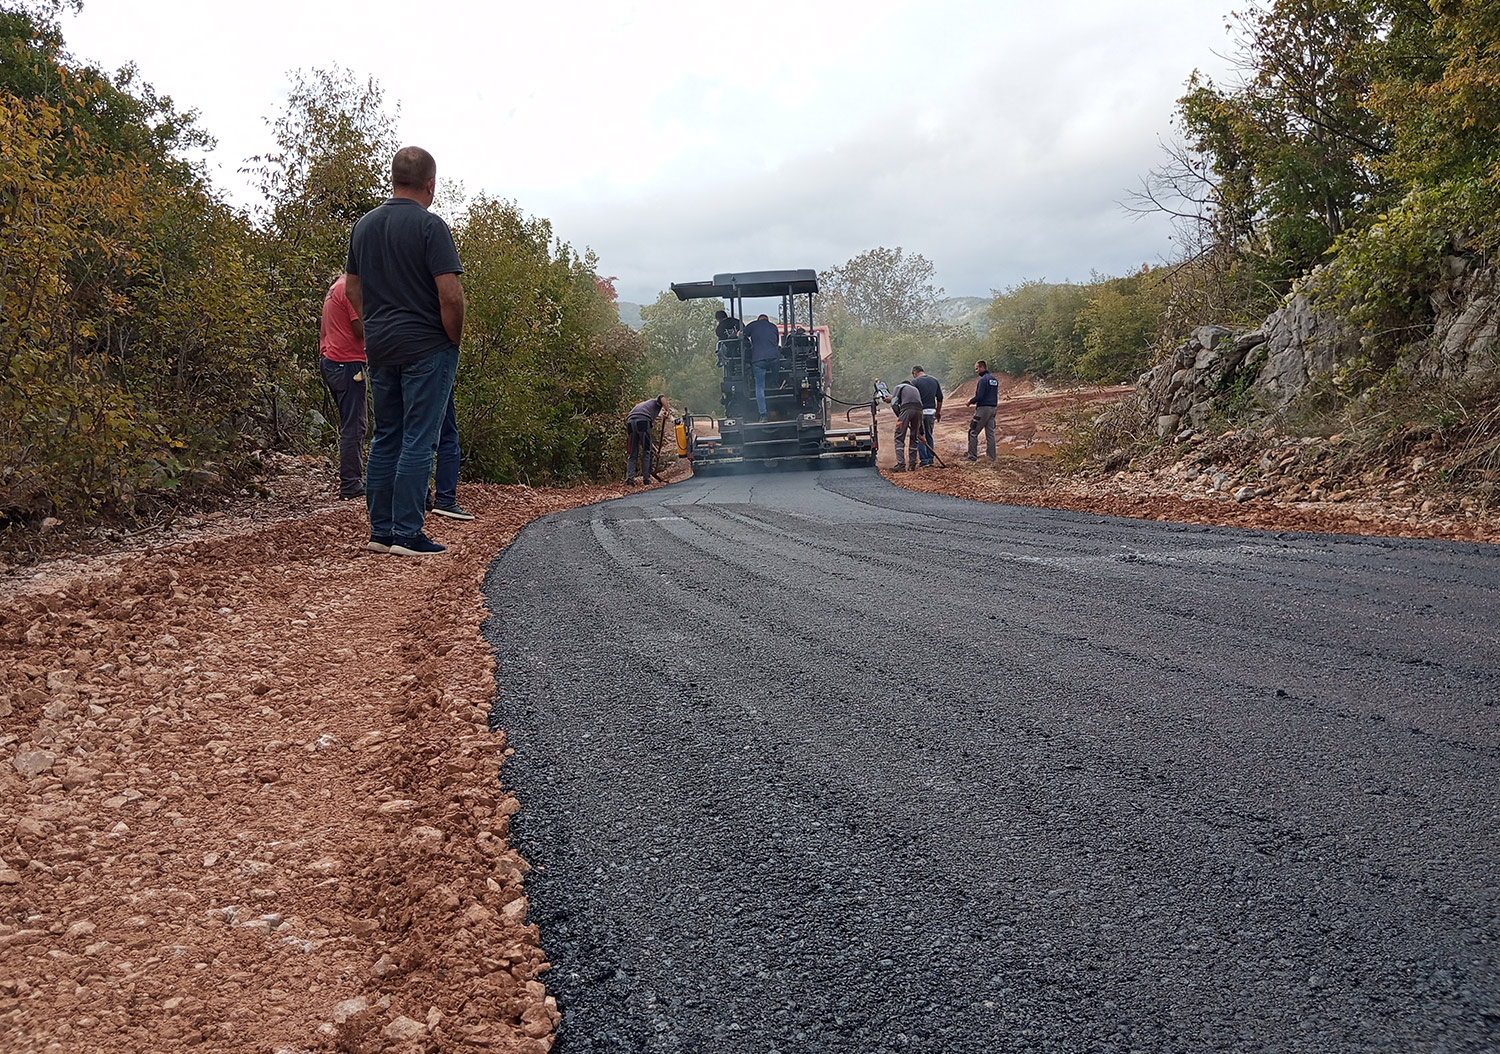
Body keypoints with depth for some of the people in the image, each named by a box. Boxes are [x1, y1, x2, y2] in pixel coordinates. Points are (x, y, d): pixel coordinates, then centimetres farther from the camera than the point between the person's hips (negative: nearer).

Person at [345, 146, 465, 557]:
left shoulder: (364, 225, 11)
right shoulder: (430, 226, -11)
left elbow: (352, 288, 16)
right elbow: (450, 295, -18)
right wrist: (454, 339, -4)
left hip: (380, 348, 7)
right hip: (427, 348, -7)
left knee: (385, 438, 13)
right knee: (418, 441, -3)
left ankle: (380, 531, 16)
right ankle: (407, 534, -2)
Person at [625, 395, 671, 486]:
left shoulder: (639, 405, 41)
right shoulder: (656, 402, 25)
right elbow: (662, 397, -1)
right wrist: (668, 410, 5)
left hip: (630, 422, 5)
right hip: (643, 421, -5)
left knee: (632, 454, 10)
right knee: (646, 452, 5)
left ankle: (629, 479, -2)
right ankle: (646, 480, 6)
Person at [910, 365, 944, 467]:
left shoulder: (915, 382, -7)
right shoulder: (935, 380, 9)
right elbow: (940, 398, 12)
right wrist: (938, 412, 20)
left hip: (919, 412, -5)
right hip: (931, 411, 5)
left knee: (920, 437, 1)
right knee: (929, 436, 15)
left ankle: (925, 461, -3)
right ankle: (930, 460, 13)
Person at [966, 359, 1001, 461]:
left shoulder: (983, 379, -14)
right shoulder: (994, 379, 14)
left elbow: (980, 396, -19)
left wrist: (971, 401, -4)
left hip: (983, 408, -9)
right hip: (993, 408, 9)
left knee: (973, 432, -2)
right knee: (990, 433, 11)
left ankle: (973, 456, -4)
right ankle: (991, 456, 11)